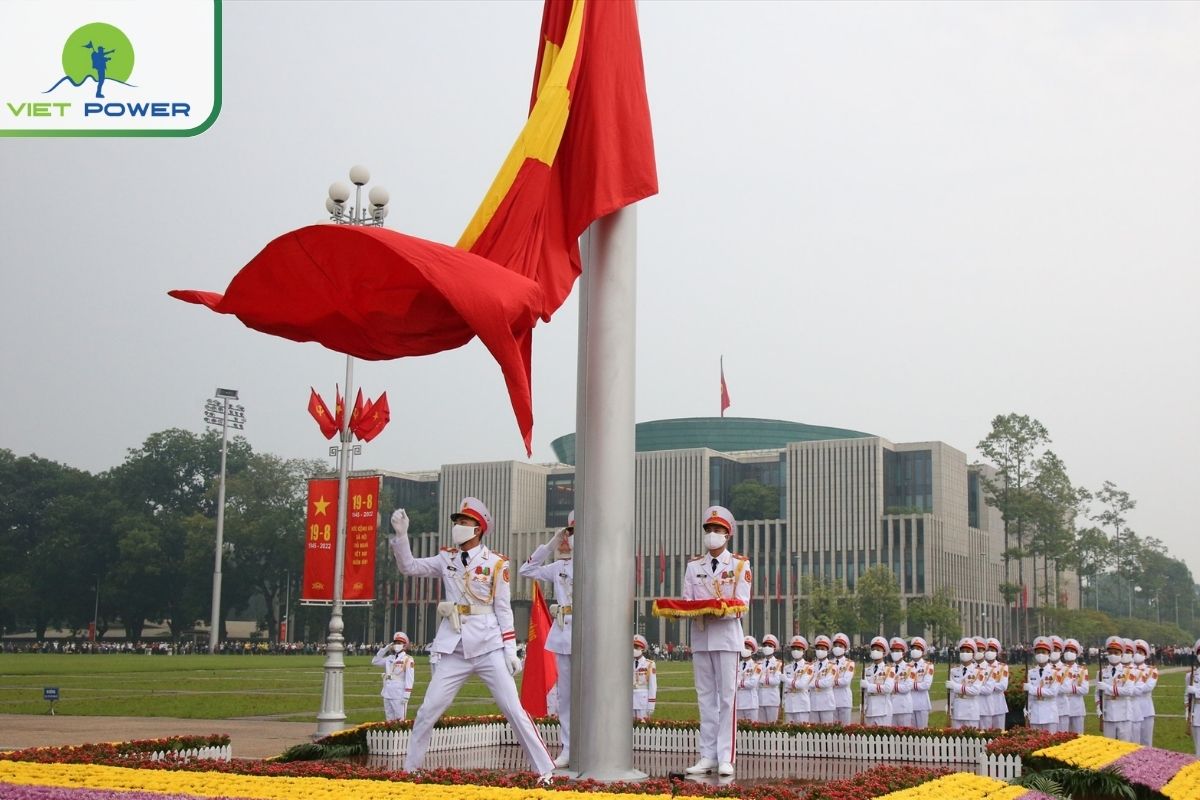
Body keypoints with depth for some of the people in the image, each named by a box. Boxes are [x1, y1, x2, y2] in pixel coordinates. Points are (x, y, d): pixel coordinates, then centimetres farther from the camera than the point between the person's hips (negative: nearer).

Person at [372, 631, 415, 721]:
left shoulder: (408, 659, -8)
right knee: (389, 721, 11)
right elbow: (375, 661, 21)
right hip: (387, 695, 7)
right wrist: (384, 649, 10)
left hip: (399, 696, -7)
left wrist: (406, 696, -16)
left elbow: (409, 679, -12)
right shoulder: (390, 658, 13)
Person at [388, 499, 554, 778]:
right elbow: (409, 566, 5)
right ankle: (409, 770, 14)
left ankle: (545, 771, 0)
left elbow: (503, 609, 0)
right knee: (428, 711, 1)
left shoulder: (496, 563, -1)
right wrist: (401, 534, -8)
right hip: (454, 649, 3)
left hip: (488, 648, -3)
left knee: (514, 710, -5)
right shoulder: (447, 559, 9)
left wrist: (510, 650, -4)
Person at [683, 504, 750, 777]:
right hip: (700, 635, 4)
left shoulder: (740, 565, 2)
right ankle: (708, 756, 9)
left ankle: (726, 757, -5)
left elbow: (741, 605, -5)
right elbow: (686, 601, 8)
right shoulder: (694, 566, 12)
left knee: (726, 696, -5)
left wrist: (719, 610, -23)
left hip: (726, 635, -3)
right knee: (705, 697, 5)